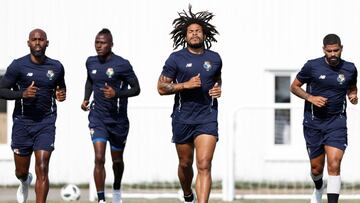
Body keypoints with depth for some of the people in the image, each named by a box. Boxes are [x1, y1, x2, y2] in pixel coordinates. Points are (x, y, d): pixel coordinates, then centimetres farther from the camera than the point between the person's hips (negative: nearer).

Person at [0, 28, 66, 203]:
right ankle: (25, 182, 49)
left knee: (42, 170, -13)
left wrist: (61, 94, -2)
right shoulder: (18, 66, -6)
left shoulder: (56, 67, 4)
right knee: (21, 171, 11)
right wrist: (22, 94, -22)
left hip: (46, 123, 1)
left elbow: (61, 86, 22)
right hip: (22, 122, 0)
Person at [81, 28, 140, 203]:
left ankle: (117, 189, 44)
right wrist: (86, 98, 8)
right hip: (98, 118, 2)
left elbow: (136, 89, -9)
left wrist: (116, 93, -24)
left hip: (118, 120, -2)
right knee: (99, 158, -14)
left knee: (117, 160, 15)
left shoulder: (122, 64, -13)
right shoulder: (91, 62, 2)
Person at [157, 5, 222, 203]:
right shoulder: (176, 58, -1)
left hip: (207, 119, 0)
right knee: (185, 163, 14)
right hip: (183, 119, 0)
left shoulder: (214, 58, 8)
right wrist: (185, 85, -16)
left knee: (204, 166, -14)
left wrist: (218, 89, 5)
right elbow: (161, 87, -3)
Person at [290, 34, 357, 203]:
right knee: (316, 168, 10)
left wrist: (353, 96, -3)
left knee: (334, 166, -16)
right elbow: (294, 86, 3)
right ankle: (319, 188, 45)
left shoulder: (349, 69, 0)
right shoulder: (312, 66, -7)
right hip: (313, 123, 0)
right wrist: (311, 97, -13)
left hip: (336, 123, 0)